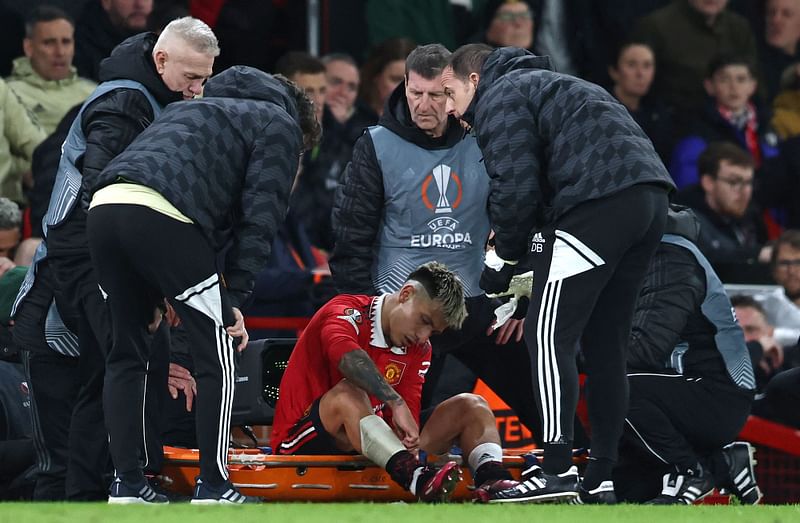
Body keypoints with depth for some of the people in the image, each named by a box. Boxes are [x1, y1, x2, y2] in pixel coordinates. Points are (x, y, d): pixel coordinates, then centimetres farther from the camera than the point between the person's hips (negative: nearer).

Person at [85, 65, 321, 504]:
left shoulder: (202, 108, 39)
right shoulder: (281, 125, 17)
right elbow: (259, 215, 5)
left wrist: (164, 292, 23)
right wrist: (236, 296, 5)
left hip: (104, 205, 7)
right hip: (162, 215, -7)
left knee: (126, 353, 19)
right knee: (218, 357, 4)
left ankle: (126, 484, 17)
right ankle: (212, 488, 6)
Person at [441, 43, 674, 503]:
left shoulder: (499, 98, 4)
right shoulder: (537, 83, 34)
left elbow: (516, 190, -8)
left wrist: (507, 259, 6)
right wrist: (524, 253, 19)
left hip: (600, 202, -9)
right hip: (650, 198, 9)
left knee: (549, 336, -6)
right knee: (603, 343, 14)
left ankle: (558, 471, -12)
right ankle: (600, 479, 15)